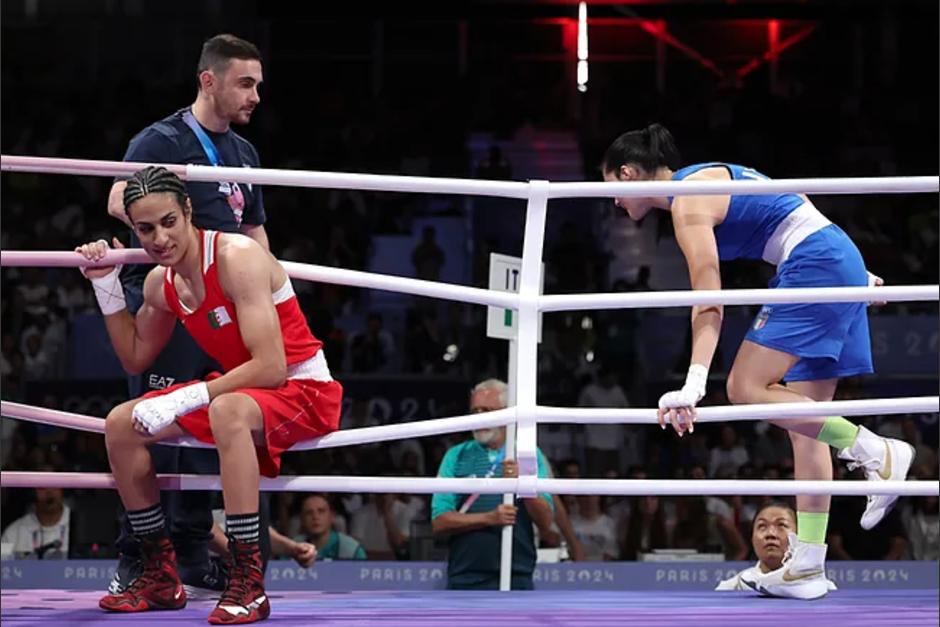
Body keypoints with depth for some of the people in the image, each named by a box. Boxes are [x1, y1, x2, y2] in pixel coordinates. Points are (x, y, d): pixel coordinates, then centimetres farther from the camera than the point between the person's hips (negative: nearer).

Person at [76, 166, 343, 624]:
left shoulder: (237, 257, -24)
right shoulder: (161, 283, 2)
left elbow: (271, 368, -30)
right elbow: (135, 359, 19)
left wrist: (185, 400, -30)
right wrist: (106, 286, 7)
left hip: (304, 390, -9)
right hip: (239, 391, 9)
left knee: (227, 412, -41)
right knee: (121, 425, 1)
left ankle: (248, 584, -37)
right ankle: (161, 577, 9)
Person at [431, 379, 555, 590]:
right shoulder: (456, 456, 8)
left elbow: (545, 524, 0)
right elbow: (439, 521, -1)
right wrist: (489, 518, -14)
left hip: (516, 578, -1)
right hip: (464, 579, 1)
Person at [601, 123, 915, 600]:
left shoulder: (688, 203, -9)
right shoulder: (710, 178, 20)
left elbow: (708, 306, -18)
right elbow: (784, 208, 26)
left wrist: (694, 385, -25)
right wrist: (858, 278, 32)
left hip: (814, 265, -10)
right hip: (841, 262, 10)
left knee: (746, 387, -14)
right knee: (803, 423, 6)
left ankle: (876, 453, -15)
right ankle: (807, 568, 4)